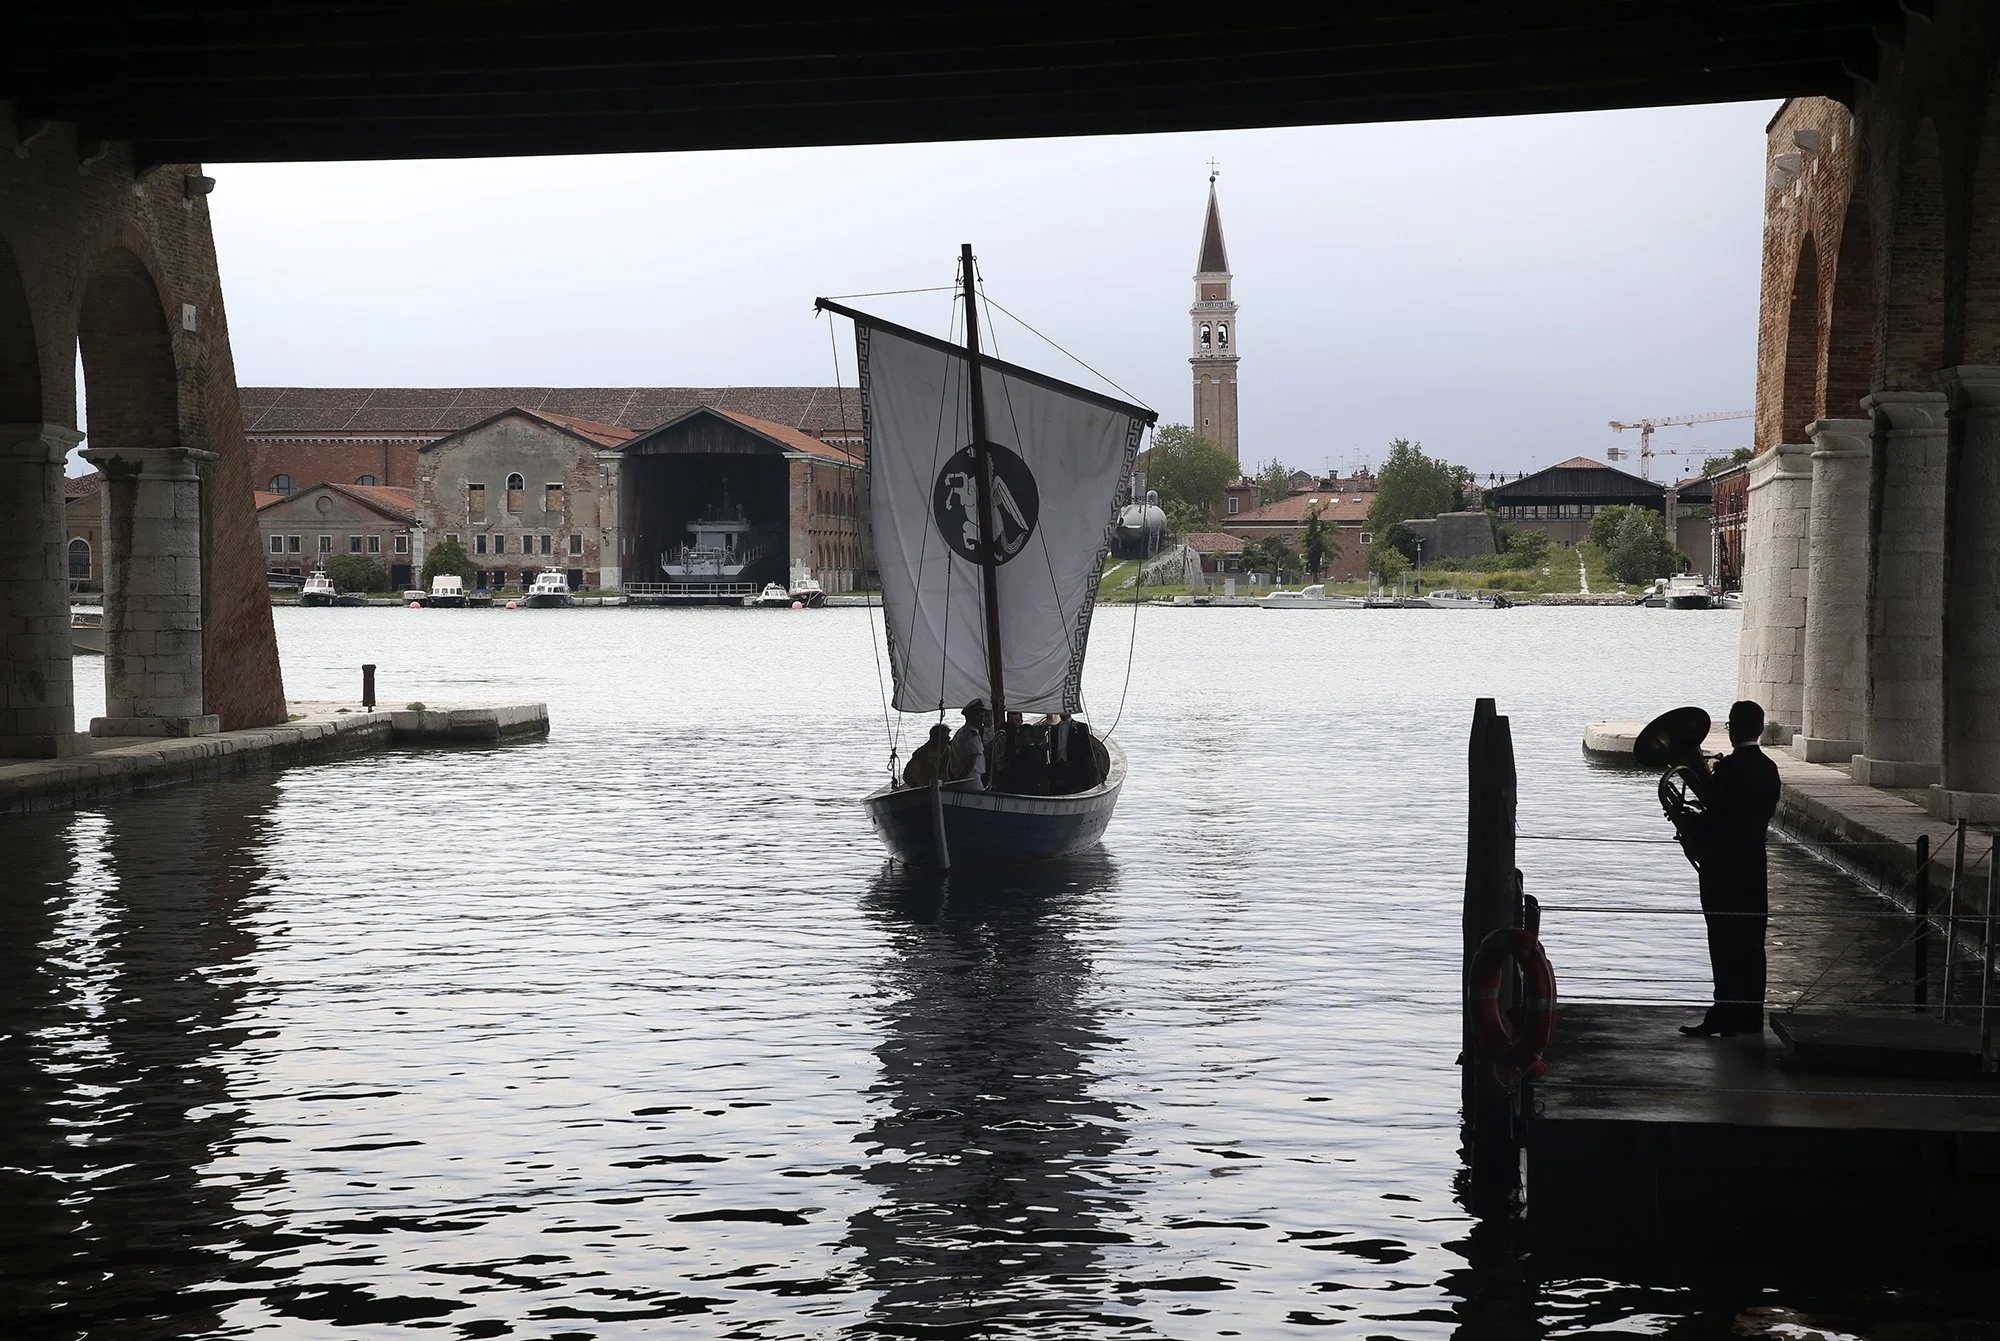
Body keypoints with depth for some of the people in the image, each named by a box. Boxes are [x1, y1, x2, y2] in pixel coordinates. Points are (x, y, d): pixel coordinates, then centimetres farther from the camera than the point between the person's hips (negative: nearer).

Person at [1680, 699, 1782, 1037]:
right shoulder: (1768, 769, 7)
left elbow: (1713, 820, -16)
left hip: (1723, 869, -7)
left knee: (1725, 943, -4)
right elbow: (1767, 812, 13)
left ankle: (1724, 1016, -3)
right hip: (1754, 866, 7)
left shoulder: (1729, 769, -16)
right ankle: (1750, 1015, 14)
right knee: (1751, 943, 10)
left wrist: (1687, 823, 5)